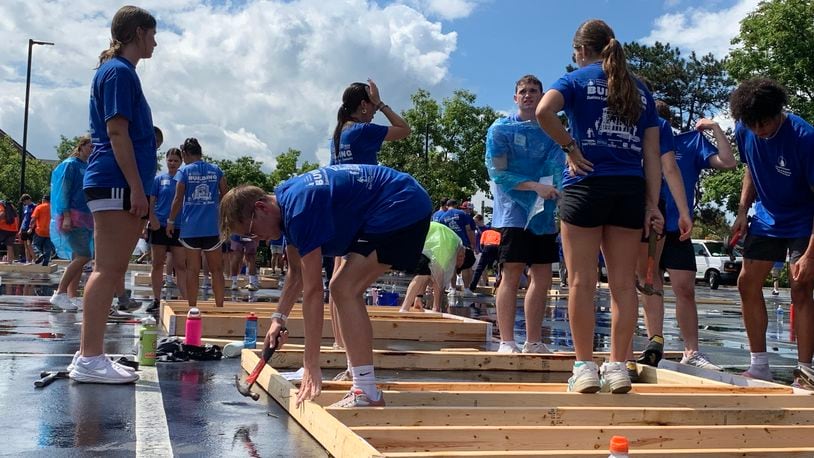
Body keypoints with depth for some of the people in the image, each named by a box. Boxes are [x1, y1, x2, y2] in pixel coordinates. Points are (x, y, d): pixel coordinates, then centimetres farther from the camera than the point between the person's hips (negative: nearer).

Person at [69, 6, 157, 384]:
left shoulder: (120, 71, 23)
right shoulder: (119, 71, -7)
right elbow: (117, 132, -16)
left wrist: (137, 189, 22)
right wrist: (137, 187, -18)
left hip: (114, 187, 10)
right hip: (116, 184, -10)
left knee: (111, 271, 10)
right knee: (109, 270, -10)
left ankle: (91, 354, 14)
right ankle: (90, 359, -9)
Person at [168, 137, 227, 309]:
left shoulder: (184, 171, -1)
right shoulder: (216, 170, 6)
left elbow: (178, 199, -4)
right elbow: (224, 195, 7)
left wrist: (171, 221, 4)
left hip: (190, 227, -1)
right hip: (212, 227, 1)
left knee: (193, 269, 2)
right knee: (216, 269, 6)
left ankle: (192, 307, 3)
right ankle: (220, 306, 5)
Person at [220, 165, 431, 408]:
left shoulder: (300, 209, -24)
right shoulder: (284, 199, 6)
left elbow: (312, 291, -24)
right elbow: (296, 272, 19)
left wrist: (311, 366, -22)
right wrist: (279, 319, 14)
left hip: (403, 209, -11)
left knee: (345, 289, -16)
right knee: (344, 289, 13)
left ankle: (367, 394, -16)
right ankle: (359, 375, 19)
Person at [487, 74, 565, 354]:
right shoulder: (501, 129, 1)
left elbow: (559, 169, 7)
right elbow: (497, 173, -7)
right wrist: (536, 187, -16)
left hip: (543, 215, 5)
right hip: (514, 213, -5)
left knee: (542, 278, 6)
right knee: (512, 275, -8)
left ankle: (534, 342, 15)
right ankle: (507, 342, -5)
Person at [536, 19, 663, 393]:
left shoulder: (577, 79, 5)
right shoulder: (640, 91, 18)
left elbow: (544, 111, -17)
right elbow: (652, 155, 11)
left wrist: (571, 148, -5)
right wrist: (652, 205, 9)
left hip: (586, 185, -4)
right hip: (631, 190, 4)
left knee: (582, 281, -1)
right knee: (623, 282, 6)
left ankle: (584, 368, 0)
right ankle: (618, 367, 8)